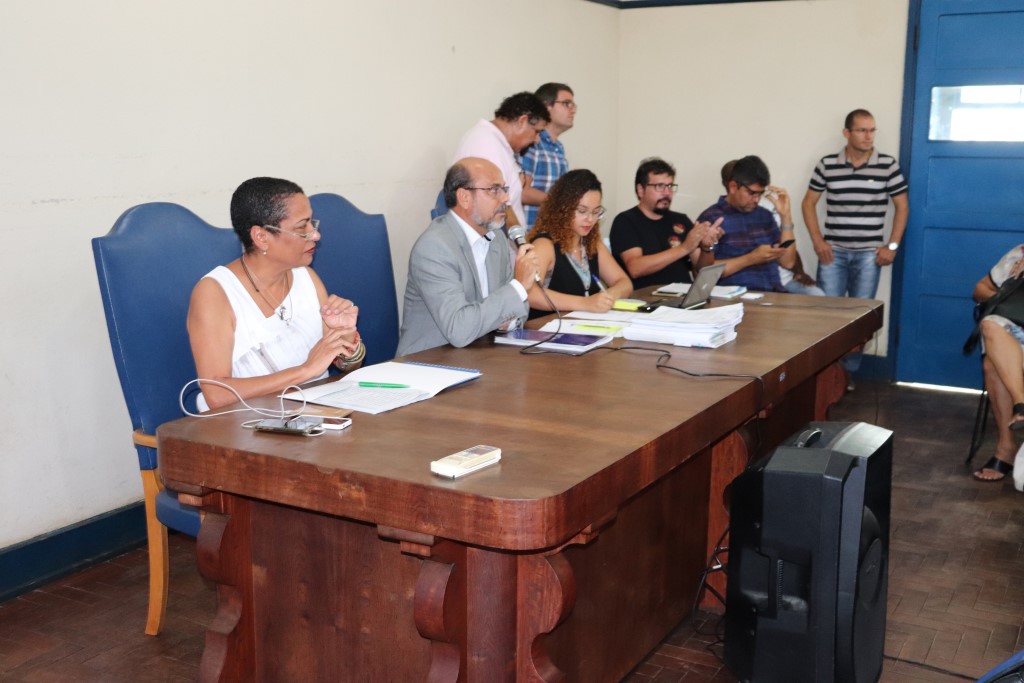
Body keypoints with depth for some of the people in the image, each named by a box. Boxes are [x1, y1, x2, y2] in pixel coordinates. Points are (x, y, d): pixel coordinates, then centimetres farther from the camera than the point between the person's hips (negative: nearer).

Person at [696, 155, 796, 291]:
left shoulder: (764, 215, 16)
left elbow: (787, 262, 11)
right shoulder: (711, 218, -3)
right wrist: (751, 258, -14)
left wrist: (785, 216, 5)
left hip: (774, 293, 5)